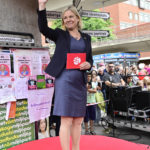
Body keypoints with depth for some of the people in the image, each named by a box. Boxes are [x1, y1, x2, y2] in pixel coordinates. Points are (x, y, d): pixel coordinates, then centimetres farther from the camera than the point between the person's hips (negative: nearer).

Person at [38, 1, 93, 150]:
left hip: (80, 81, 5)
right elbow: (43, 28, -10)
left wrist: (88, 65, -6)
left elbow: (90, 59, 16)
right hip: (64, 79, -4)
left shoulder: (86, 37, 16)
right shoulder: (60, 34, 6)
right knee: (66, 120, -6)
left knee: (78, 120, 10)